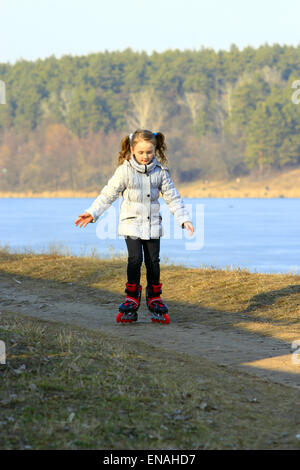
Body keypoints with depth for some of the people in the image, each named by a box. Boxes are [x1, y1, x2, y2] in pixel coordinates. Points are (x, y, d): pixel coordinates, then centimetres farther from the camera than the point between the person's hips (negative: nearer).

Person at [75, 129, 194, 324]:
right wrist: (92, 213, -11)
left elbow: (172, 197, 5)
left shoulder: (160, 171, 0)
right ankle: (132, 299, -1)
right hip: (132, 223, -2)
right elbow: (108, 194, -3)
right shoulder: (125, 171, -7)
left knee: (153, 261, 4)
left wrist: (184, 218, -3)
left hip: (153, 224, 2)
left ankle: (155, 299, 20)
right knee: (135, 259, -13)